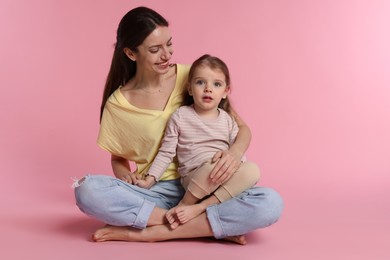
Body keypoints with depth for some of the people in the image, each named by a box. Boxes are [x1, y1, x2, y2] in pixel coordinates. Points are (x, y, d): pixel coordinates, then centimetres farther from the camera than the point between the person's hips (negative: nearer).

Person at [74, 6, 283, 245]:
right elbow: (117, 158, 13)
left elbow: (242, 128, 2)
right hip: (153, 193, 0)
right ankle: (215, 227, -21)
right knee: (87, 190, -29)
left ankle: (150, 232, -23)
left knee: (271, 203, -27)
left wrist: (235, 152, -21)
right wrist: (124, 174, -11)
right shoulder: (118, 103, -1)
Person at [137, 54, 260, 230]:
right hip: (193, 180, -4)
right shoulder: (180, 116, 4)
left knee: (252, 170, -27)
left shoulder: (227, 120, 12)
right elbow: (166, 153, 5)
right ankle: (184, 204, -16)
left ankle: (198, 208, -28)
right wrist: (150, 179, -4)